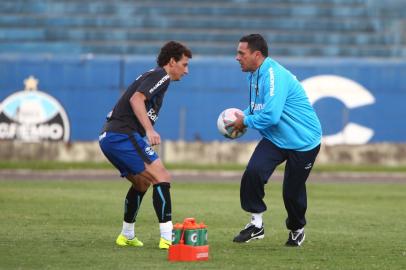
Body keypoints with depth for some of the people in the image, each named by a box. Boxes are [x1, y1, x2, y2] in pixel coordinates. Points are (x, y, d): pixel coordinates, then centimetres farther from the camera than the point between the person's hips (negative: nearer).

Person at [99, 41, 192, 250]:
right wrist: (149, 130, -27)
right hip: (124, 136, -10)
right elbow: (136, 99, -20)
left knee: (142, 182, 26)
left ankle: (127, 236, 34)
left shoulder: (151, 76, 24)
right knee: (161, 177, -15)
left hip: (109, 137, 10)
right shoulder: (160, 76, -5)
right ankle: (167, 238, -23)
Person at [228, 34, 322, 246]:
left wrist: (246, 121, -16)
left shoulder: (274, 76, -26)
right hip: (274, 139, 7)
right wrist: (243, 116, 2)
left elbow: (270, 115, -34)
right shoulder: (254, 75, 4)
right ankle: (256, 224, -8)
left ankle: (297, 229, 30)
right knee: (253, 171, -18)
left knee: (292, 191, 1)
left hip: (303, 141, -7)